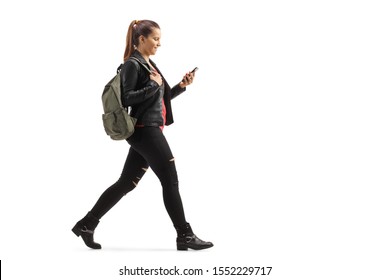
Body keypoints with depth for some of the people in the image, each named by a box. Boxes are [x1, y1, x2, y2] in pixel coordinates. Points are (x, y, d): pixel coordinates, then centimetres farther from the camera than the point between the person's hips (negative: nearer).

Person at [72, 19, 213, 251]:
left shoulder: (150, 64, 18)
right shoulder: (132, 64, -9)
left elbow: (161, 98, 22)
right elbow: (126, 99, -17)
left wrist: (182, 86, 9)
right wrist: (153, 85, -17)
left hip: (150, 131, 9)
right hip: (145, 130, -9)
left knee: (126, 183, 10)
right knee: (170, 181, -4)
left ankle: (87, 224, 14)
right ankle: (185, 236, 3)